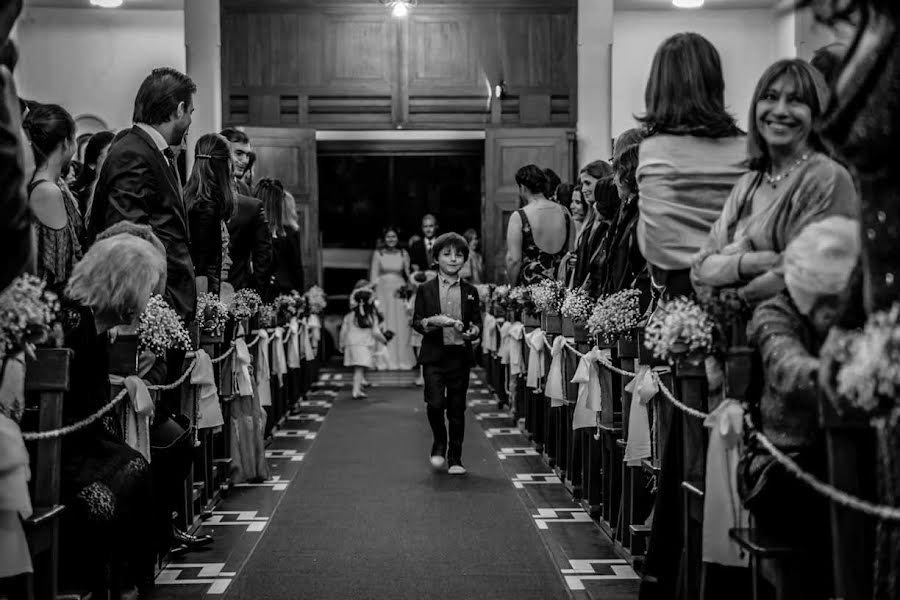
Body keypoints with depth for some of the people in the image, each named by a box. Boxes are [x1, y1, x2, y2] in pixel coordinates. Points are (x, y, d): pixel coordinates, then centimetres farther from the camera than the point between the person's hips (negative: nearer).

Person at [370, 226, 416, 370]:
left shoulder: (403, 254, 7)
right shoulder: (378, 254, 3)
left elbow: (408, 274, 9)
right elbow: (373, 275, 2)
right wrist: (374, 294, -5)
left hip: (399, 291, 1)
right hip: (383, 291, -1)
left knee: (401, 325, 1)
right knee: (384, 326, 0)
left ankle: (402, 359, 7)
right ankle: (385, 360, 4)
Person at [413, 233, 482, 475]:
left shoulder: (470, 292, 8)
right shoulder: (426, 290, 4)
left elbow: (477, 322, 9)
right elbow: (416, 321, 4)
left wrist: (473, 331, -13)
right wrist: (431, 322, -17)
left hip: (460, 355, 2)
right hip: (434, 355, -1)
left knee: (457, 409, 5)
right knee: (435, 403, -13)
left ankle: (455, 458, 16)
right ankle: (439, 442, 15)